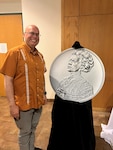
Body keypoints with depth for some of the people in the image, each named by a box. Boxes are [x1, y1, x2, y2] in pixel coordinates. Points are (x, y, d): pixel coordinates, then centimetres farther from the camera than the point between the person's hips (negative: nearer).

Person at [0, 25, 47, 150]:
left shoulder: (39, 55, 7)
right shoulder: (15, 52, -14)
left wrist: (43, 94, 14)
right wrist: (12, 104, -18)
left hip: (38, 102, 6)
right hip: (23, 103, -6)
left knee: (32, 129, 25)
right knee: (25, 132, 15)